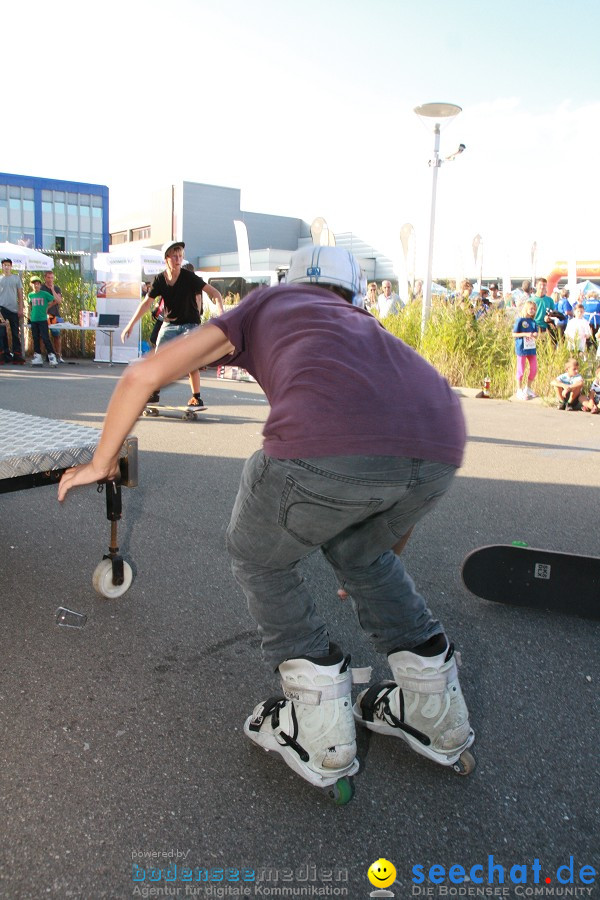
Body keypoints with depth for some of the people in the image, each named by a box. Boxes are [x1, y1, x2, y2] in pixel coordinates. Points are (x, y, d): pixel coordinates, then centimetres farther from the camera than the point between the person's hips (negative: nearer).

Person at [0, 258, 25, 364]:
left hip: (14, 309, 0)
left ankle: (17, 356, 4)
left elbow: (20, 294, 8)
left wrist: (21, 308, 0)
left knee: (15, 333, 2)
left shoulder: (16, 278, 9)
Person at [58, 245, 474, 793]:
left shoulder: (265, 304, 32)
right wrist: (382, 557, 59)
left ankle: (322, 734, 26)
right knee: (358, 549, 34)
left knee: (259, 560, 24)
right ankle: (436, 713, 38)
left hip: (326, 444, -5)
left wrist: (102, 462, 40)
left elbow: (143, 376, 25)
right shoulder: (364, 324, 41)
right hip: (442, 445, 6)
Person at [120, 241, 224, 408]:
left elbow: (215, 293, -18)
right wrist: (130, 324, -3)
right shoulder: (160, 280, -7)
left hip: (190, 324, -4)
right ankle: (154, 393, 17)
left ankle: (196, 397, -5)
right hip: (169, 323, 4)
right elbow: (146, 302, -1)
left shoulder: (189, 277, -16)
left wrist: (221, 313, -35)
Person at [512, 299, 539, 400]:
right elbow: (514, 334, -10)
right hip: (521, 348, -6)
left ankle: (528, 388, 25)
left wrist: (535, 335, -9)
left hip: (531, 348, 6)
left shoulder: (533, 322, 8)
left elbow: (536, 335, 14)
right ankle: (519, 390, 14)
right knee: (521, 370, 2)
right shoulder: (520, 320, -8)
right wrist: (526, 334, -19)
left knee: (534, 369, 8)